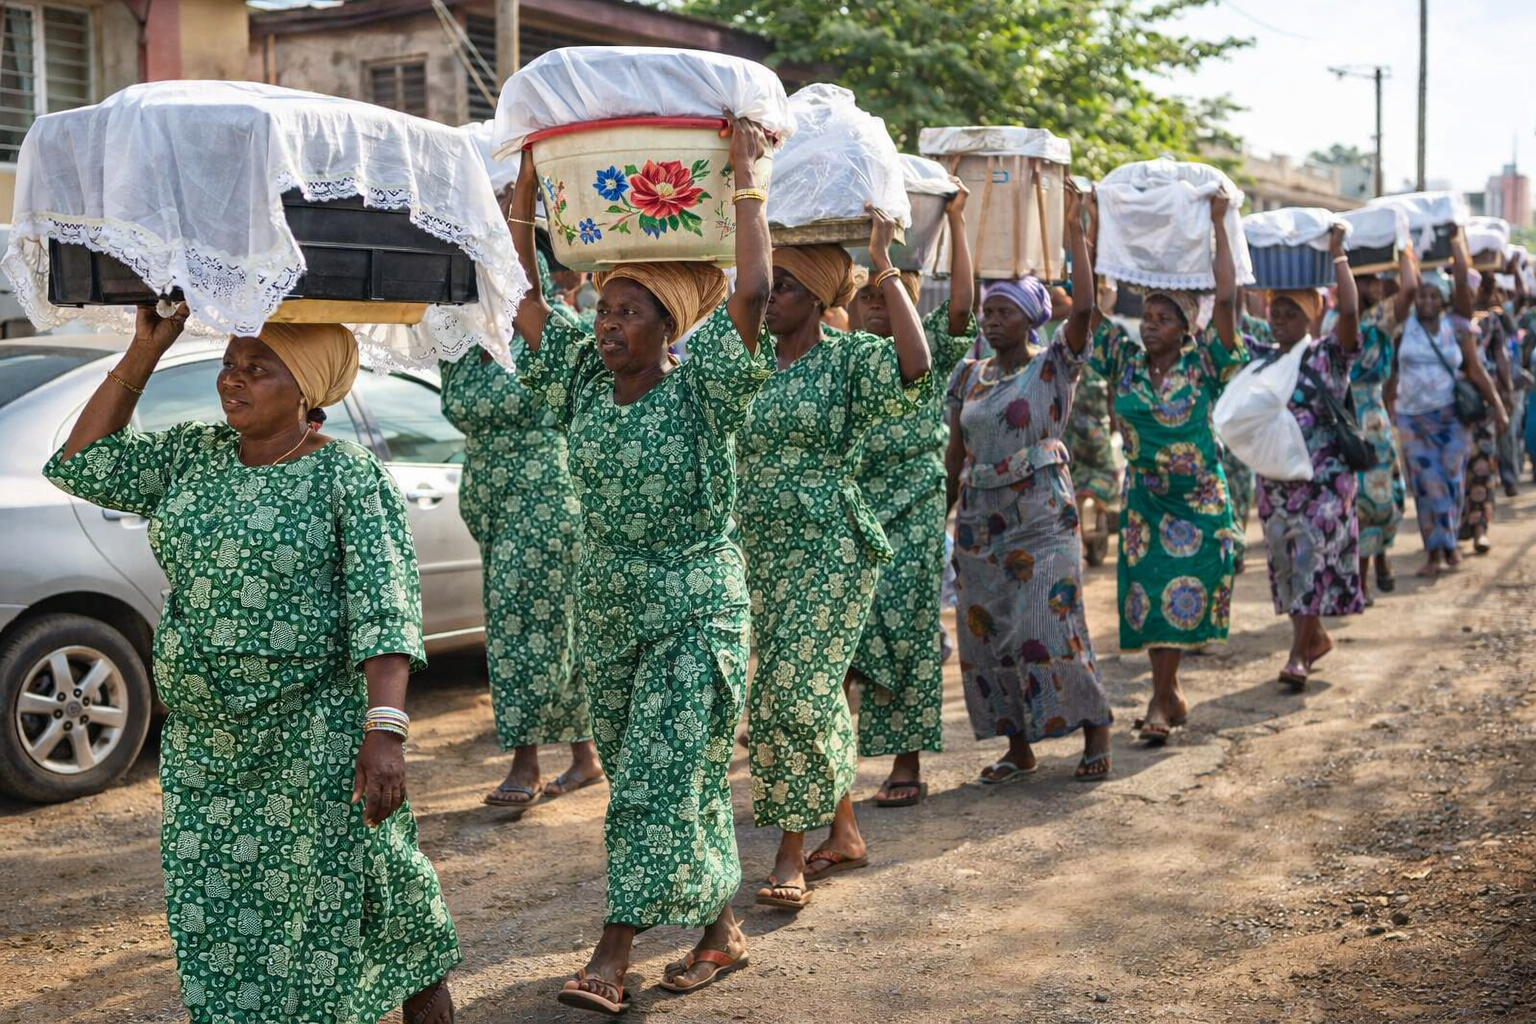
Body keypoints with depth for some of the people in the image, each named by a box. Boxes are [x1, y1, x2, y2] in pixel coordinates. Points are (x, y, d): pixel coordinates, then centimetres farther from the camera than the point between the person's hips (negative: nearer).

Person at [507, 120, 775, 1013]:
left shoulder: (702, 387, -12)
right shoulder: (584, 380, 3)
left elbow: (753, 292, -26)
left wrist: (746, 173, -20)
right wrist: (528, 182, -1)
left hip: (695, 611, -6)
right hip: (609, 609, 6)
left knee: (661, 781, -5)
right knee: (643, 781, 11)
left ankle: (614, 957, 0)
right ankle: (722, 930, 25)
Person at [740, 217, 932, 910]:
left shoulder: (848, 358, -7)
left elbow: (915, 366, -26)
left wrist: (883, 266, -23)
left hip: (827, 549, -6)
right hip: (759, 548, 6)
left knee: (795, 692, -10)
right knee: (817, 692, 13)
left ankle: (791, 856, 0)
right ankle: (844, 834, 26)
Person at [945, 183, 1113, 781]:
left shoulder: (1053, 367, -2)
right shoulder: (969, 377, 11)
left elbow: (1085, 307, -19)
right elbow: (954, 457, 14)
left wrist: (1073, 232, -17)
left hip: (1042, 518, -5)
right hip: (980, 522, 5)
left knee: (1049, 630, -9)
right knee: (986, 635, 5)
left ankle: (1095, 735, 6)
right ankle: (1018, 748, 16)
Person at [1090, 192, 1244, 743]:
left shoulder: (1204, 364, -8)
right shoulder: (1124, 363, -1)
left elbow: (1227, 297, -18)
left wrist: (1217, 226, -16)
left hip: (1201, 499, -2)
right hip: (1145, 497, 3)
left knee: (1183, 591, -1)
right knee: (1149, 591, 3)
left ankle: (1162, 696, 9)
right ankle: (1169, 694, 17)